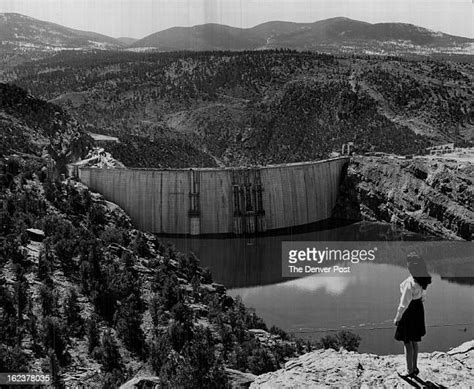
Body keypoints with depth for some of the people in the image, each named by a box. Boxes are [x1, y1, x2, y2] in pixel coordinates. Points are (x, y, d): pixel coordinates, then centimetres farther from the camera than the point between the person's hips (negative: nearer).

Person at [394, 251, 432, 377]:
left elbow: (404, 303, -23)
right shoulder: (423, 280, -3)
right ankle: (414, 367, 31)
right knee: (414, 341, 20)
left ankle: (410, 370, 15)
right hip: (418, 310, 9)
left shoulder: (410, 283, -29)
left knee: (407, 342, 6)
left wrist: (397, 317, -12)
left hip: (409, 311, -8)